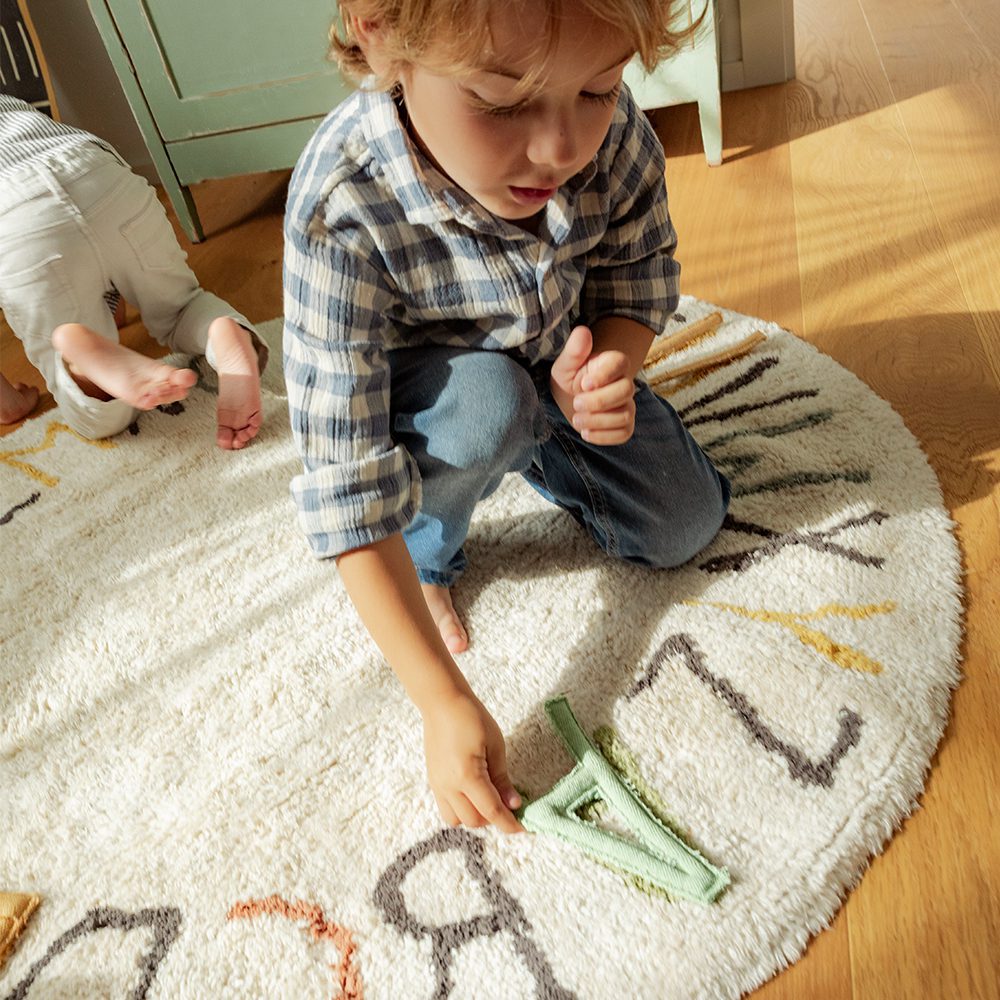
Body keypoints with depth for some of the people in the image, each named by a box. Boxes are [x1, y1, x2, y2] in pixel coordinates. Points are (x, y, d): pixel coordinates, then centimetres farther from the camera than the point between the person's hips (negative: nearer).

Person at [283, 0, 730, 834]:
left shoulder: (611, 124, -27)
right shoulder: (341, 212, -38)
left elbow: (643, 275, -7)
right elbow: (346, 485, -36)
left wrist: (607, 370, -32)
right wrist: (446, 704, -37)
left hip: (564, 365, 4)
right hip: (428, 390, -3)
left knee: (687, 526, -2)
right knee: (486, 401, -37)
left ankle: (534, 452, 23)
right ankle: (428, 559, -4)